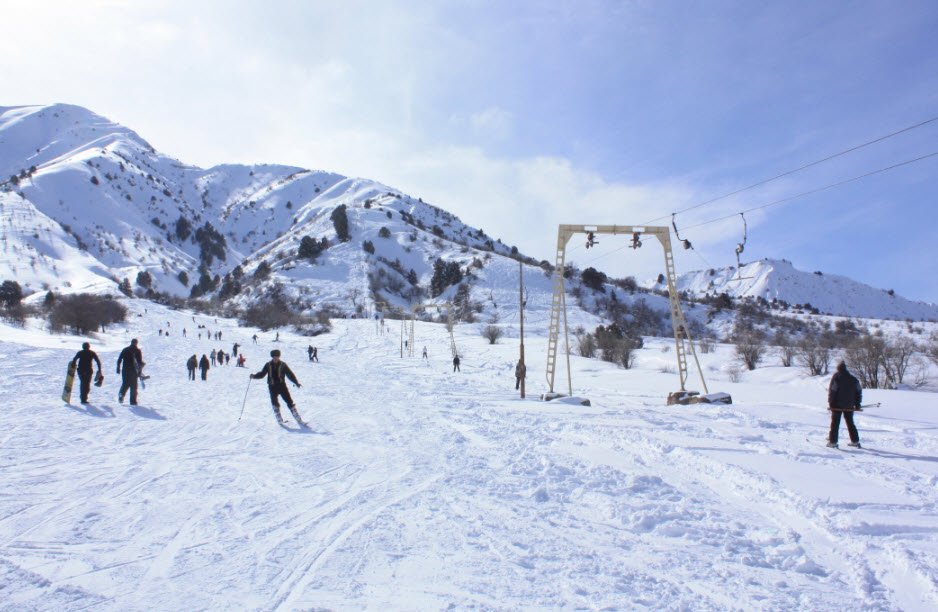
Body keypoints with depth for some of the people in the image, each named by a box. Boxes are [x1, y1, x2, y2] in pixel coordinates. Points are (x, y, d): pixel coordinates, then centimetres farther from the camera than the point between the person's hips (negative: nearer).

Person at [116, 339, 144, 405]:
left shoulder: (125, 349, 8)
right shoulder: (137, 350, -2)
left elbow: (119, 359, 7)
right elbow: (140, 361, -8)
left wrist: (118, 368, 12)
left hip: (125, 370, 3)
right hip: (133, 371, -3)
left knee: (125, 384, 16)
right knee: (133, 386, 4)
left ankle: (121, 394, -10)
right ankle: (133, 401, 1)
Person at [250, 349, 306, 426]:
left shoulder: (283, 365, 1)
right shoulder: (268, 365, 5)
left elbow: (290, 374, 1)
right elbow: (262, 374, 10)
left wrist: (296, 383, -7)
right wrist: (254, 376, -8)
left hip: (282, 386, -2)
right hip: (272, 387, 2)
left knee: (289, 402, -5)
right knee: (274, 403, -5)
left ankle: (299, 420, -3)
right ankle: (279, 420, 7)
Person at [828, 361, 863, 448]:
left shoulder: (836, 377, -7)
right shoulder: (853, 378, 7)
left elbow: (831, 391, -12)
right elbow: (859, 391, 8)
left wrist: (830, 403, -7)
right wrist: (857, 404, 12)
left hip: (837, 405, -4)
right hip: (849, 406, 4)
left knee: (835, 423, 0)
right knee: (850, 422, 15)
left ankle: (833, 441, -3)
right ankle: (855, 441, 16)